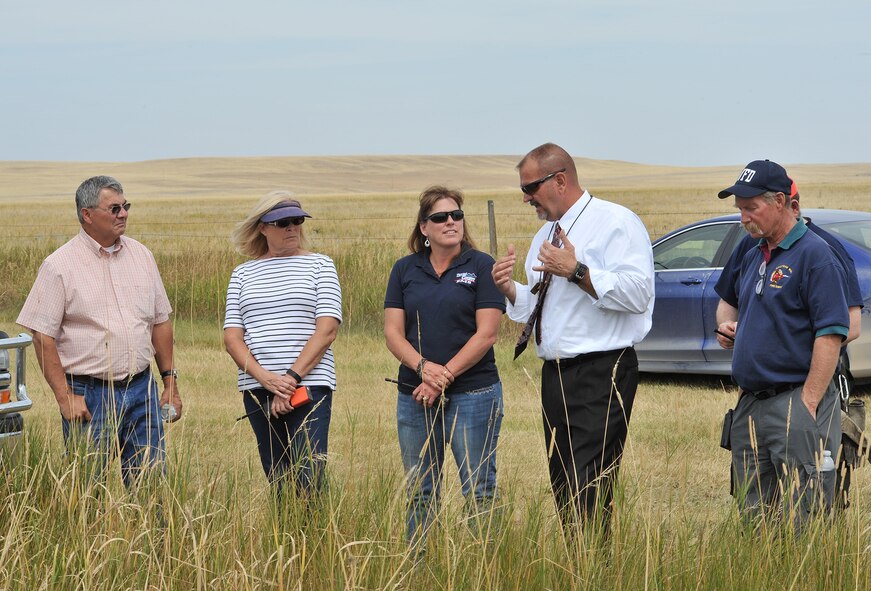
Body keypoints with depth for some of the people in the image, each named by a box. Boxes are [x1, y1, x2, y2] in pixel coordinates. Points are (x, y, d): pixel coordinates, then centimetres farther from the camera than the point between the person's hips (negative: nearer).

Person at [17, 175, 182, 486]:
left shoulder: (141, 256, 10)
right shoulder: (59, 266, -6)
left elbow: (160, 322, 17)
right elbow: (42, 336, -8)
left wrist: (170, 381, 12)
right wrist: (65, 397, -13)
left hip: (142, 390, 4)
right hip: (89, 394, -4)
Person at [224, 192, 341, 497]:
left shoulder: (319, 265, 7)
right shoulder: (243, 274, 15)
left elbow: (327, 330, -3)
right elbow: (232, 337, 7)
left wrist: (292, 378, -13)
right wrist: (265, 378, -10)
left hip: (309, 386, -3)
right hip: (257, 390, 3)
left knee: (309, 483, -14)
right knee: (277, 484, 3)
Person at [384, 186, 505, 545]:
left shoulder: (481, 267, 0)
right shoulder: (405, 270, 10)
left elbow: (486, 333, -7)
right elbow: (393, 333, 4)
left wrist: (444, 376, -13)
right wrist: (424, 367, -14)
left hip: (472, 393, -4)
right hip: (415, 396, 4)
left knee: (479, 493, -4)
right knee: (419, 495, 7)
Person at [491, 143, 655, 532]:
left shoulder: (616, 223, -6)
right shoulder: (546, 235, 21)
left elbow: (637, 292, -19)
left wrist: (576, 272, -21)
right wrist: (511, 290, 7)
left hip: (601, 378, -9)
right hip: (556, 376, 9)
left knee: (589, 492, -16)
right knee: (562, 490, 9)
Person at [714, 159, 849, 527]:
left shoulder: (814, 255, -10)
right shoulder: (753, 258, 16)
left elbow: (831, 334, -16)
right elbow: (730, 301, 35)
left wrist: (808, 404, -20)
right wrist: (725, 323, 10)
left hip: (796, 403, -8)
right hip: (749, 405, 9)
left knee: (802, 522, -8)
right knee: (753, 516, 11)